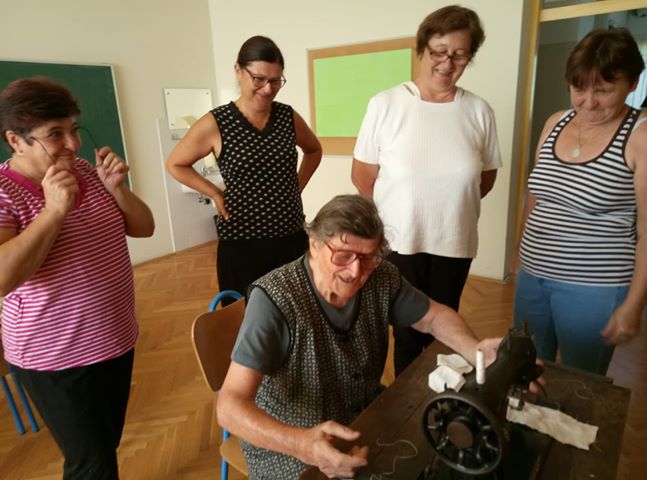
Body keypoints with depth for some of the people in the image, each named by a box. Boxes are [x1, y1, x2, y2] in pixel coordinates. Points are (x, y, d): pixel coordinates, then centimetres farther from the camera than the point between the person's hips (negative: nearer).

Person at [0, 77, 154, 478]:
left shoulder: (87, 171, 1)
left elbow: (144, 228, 3)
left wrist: (116, 187, -13)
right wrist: (54, 209, -31)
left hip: (117, 339, 6)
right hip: (56, 356, -6)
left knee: (106, 446, 24)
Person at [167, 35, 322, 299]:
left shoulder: (289, 117, 1)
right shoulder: (215, 124, -8)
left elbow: (314, 150, 21)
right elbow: (175, 164, 4)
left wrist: (298, 186, 8)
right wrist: (216, 195, -4)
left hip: (292, 239, 3)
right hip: (241, 245, -3)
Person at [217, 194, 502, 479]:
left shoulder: (382, 278, -12)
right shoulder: (274, 299, -29)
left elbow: (434, 316, 3)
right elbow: (230, 406, -31)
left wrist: (475, 351, -17)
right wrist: (302, 444, -47)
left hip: (366, 420, 4)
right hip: (286, 443, -4)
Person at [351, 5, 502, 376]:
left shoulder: (479, 111, -3)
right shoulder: (385, 105, -10)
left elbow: (486, 178, 10)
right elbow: (363, 176, -4)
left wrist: (449, 206, 4)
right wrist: (400, 214, 2)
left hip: (454, 245, 2)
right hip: (397, 242, -2)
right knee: (407, 332, 13)